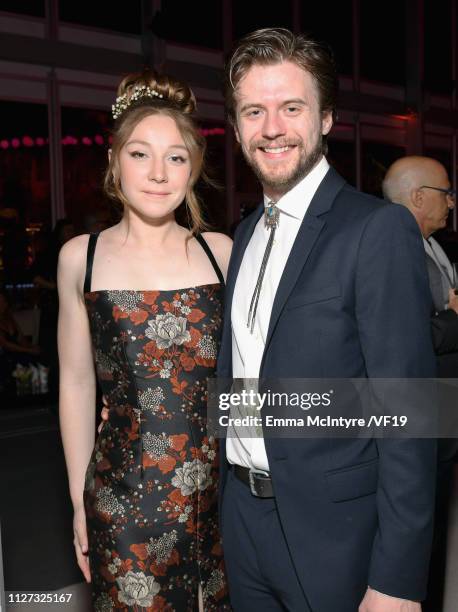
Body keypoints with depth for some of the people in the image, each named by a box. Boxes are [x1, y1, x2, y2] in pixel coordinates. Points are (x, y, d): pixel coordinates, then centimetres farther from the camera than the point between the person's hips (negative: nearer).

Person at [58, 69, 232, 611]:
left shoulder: (220, 251, 0)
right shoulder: (80, 257, -2)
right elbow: (77, 384, 2)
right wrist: (79, 499, 4)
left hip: (220, 485, 2)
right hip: (124, 494, -1)